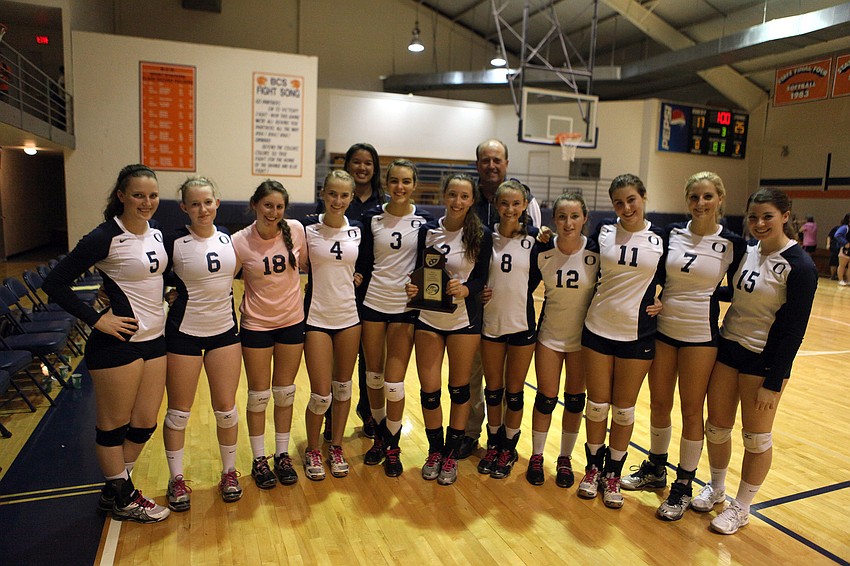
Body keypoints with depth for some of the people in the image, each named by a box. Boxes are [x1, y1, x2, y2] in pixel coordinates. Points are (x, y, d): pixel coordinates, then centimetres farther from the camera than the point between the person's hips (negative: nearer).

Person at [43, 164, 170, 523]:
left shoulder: (156, 233, 7)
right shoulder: (105, 238, -15)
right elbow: (56, 283, -14)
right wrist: (96, 319, -16)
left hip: (154, 339, 7)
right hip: (118, 342, -7)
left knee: (145, 423, 15)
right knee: (114, 424, 10)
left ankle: (118, 487, 36)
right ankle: (119, 497, 29)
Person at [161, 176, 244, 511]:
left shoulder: (228, 238, 1)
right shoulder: (174, 242, -11)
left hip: (225, 331, 3)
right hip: (184, 333, -3)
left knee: (226, 408, 10)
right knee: (178, 411, 9)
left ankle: (229, 472, 29)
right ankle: (176, 479, 28)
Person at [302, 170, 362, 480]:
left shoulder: (357, 229, 3)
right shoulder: (308, 228, -7)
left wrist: (351, 276, 1)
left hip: (349, 317, 3)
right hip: (317, 318, -3)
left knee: (343, 388, 13)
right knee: (320, 396, -2)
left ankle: (336, 448, 31)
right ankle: (312, 451, 23)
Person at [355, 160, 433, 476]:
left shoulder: (423, 220, -2)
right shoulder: (372, 217, 1)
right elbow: (363, 262, 2)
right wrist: (358, 301, -3)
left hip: (406, 306, -2)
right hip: (372, 303, 2)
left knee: (394, 383, -1)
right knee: (373, 376, 11)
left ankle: (392, 447, 20)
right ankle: (380, 436, 33)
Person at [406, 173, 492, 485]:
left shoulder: (481, 235, -5)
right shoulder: (427, 230, 2)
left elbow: (482, 279, -5)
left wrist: (465, 289, -25)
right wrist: (412, 288, -14)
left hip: (464, 321, -2)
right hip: (428, 319, 2)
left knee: (459, 388, 9)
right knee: (429, 390, 5)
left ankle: (451, 454, 27)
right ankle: (435, 450, 28)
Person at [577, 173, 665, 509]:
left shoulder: (661, 238, -2)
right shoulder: (603, 232, 0)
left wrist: (663, 304, -5)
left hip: (637, 334, 0)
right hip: (598, 329, 1)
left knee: (624, 409, 9)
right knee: (597, 405, 8)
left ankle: (613, 474, 27)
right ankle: (594, 468, 28)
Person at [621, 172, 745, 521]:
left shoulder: (732, 243, -6)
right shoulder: (672, 233, 1)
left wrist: (708, 293, -12)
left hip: (700, 335, -3)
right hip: (663, 329, 3)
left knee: (691, 410, 7)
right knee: (659, 403, 13)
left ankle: (684, 486, 22)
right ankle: (655, 470, 33)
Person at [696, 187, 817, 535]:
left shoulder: (799, 266, -15)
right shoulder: (746, 249, 3)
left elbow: (793, 330, -15)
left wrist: (773, 383, -15)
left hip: (764, 359, -6)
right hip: (728, 347, 6)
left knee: (756, 437, 9)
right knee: (717, 426, 14)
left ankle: (741, 508, 26)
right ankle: (716, 489, 36)